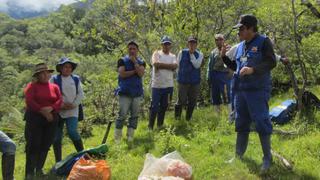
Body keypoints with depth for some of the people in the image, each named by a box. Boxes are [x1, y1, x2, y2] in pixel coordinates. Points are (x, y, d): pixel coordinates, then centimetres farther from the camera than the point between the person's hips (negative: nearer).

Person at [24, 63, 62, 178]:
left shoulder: (55, 87, 12)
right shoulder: (32, 86, 0)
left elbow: (60, 101, 1)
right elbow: (29, 101, -12)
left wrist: (51, 108, -18)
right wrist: (43, 111, -16)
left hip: (51, 119, 4)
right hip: (34, 118, -4)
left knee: (46, 144, 6)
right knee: (33, 144, -5)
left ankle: (39, 169, 18)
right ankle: (29, 172, 0)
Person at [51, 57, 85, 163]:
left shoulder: (76, 79, 10)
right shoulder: (54, 79, 2)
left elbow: (80, 94, 7)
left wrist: (74, 104, -8)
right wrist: (60, 105, -13)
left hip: (72, 111, 0)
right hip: (58, 111, 0)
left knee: (72, 132, -19)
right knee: (57, 137, 3)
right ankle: (58, 161, 15)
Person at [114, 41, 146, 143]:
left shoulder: (141, 62, 9)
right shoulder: (122, 60, 2)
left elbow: (141, 74, -9)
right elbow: (122, 74, -13)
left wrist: (134, 62, -9)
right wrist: (135, 71, -8)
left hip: (137, 93, 4)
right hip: (125, 92, -3)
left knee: (134, 115, 5)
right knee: (122, 115, -6)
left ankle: (130, 136, 14)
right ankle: (117, 137, 2)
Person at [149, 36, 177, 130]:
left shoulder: (173, 56, 13)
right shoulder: (157, 53, 3)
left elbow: (175, 66, -8)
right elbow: (155, 63, -18)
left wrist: (161, 65, -12)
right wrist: (169, 65, -10)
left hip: (168, 85, 4)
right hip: (157, 85, -4)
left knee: (164, 106, 11)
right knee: (154, 106, -3)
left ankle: (160, 125, 23)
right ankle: (150, 127, 7)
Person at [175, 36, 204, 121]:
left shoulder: (199, 54, 3)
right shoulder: (182, 52, 2)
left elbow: (197, 65, -13)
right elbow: (178, 64, 9)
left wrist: (192, 54, -13)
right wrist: (181, 73, 9)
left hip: (195, 82, 2)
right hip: (183, 81, -2)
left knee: (192, 102, 9)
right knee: (181, 101, -4)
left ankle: (188, 119, 24)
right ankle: (177, 117, 16)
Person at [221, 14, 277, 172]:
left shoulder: (263, 42, -3)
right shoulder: (240, 46, 16)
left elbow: (271, 62, -13)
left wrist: (253, 69, -25)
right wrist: (224, 56, 10)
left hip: (258, 90, -7)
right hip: (240, 90, 7)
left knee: (261, 123, -5)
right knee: (241, 124, 12)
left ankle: (267, 158, 8)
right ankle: (239, 155, 23)